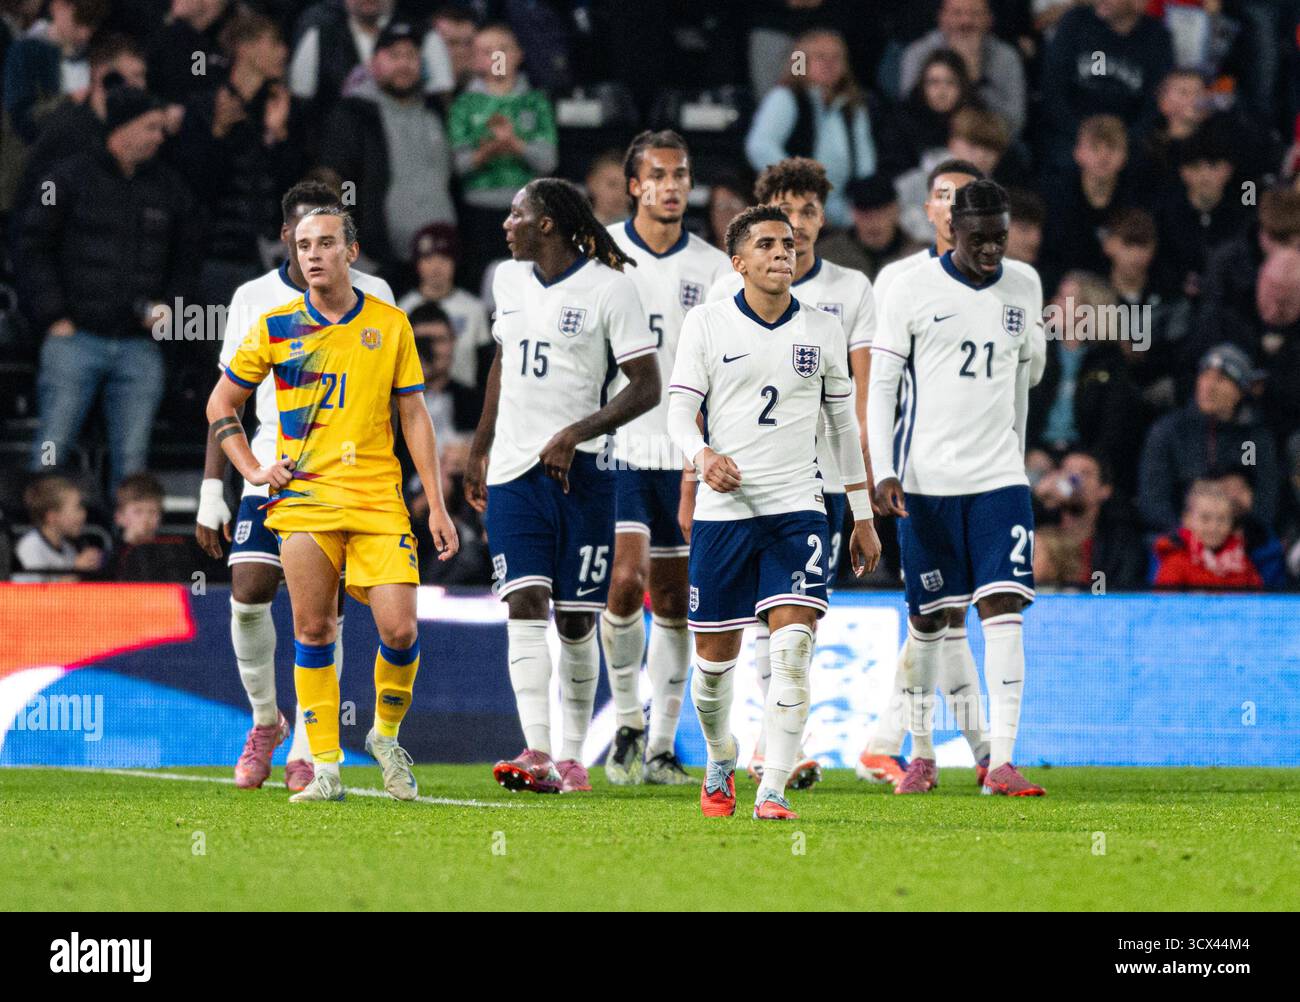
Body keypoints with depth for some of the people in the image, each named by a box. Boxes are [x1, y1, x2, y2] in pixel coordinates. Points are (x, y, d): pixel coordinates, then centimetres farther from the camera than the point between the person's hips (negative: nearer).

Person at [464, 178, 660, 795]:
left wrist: (577, 433, -19)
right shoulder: (508, 280, 12)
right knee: (525, 604, -11)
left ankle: (572, 757, 13)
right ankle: (537, 754, -21)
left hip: (581, 469, -4)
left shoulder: (609, 288, -7)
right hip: (514, 468, 4)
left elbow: (647, 387, -9)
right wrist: (479, 449, 28)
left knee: (576, 618, 2)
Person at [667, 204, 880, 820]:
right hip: (723, 509, 0)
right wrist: (702, 456, -25)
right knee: (715, 659, 6)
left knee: (792, 651, -15)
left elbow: (843, 424, 16)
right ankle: (720, 764, 33)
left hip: (797, 509, 1)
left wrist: (863, 517, 16)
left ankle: (772, 792, -15)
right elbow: (679, 413, -2)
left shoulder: (823, 330, 8)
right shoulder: (707, 325, 2)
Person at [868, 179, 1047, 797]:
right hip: (926, 479, -2)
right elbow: (880, 387, -3)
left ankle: (1001, 761, -14)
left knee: (1004, 607, -10)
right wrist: (883, 471, -12)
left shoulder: (1024, 287, 8)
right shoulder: (911, 293, -4)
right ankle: (921, 755, 20)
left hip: (999, 477, 2)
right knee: (927, 617, 4)